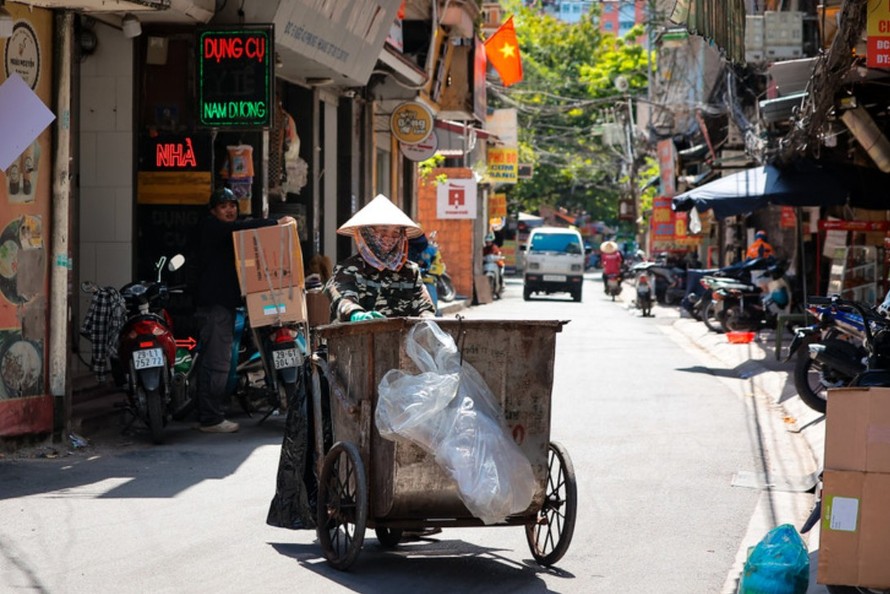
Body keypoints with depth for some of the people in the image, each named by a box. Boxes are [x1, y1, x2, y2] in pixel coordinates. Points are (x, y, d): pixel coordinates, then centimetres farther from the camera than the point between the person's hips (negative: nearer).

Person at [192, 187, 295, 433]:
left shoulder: (226, 232, 23)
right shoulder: (210, 227, -8)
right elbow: (238, 227, -25)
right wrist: (276, 223, -26)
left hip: (224, 301, 10)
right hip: (215, 302, -10)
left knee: (210, 361, 12)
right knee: (217, 362, -12)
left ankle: (206, 415, 17)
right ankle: (212, 419, -12)